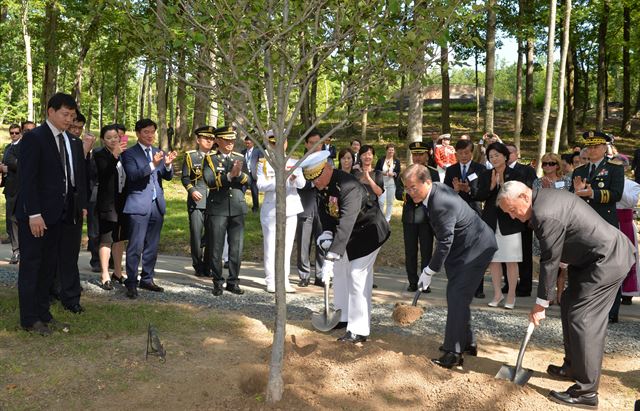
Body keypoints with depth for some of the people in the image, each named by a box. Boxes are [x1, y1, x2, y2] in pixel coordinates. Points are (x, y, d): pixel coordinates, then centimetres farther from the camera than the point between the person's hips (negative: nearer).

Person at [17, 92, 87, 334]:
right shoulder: (34, 138, -10)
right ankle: (29, 319, 13)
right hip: (36, 216, -7)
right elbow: (27, 179, -15)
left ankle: (42, 314, 24)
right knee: (31, 266, 4)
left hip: (58, 214, 7)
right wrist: (34, 214, -19)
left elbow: (79, 177, 14)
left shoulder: (73, 142, 11)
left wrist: (82, 205, 6)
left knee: (48, 267, 13)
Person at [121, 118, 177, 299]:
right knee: (136, 247, -5)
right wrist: (152, 164, -29)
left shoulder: (159, 152, 14)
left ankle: (147, 279, 21)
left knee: (152, 246, 11)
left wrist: (168, 164, -14)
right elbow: (133, 175, -17)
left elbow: (168, 177, 7)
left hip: (157, 204, 6)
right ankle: (131, 283, 1)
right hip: (138, 204, -5)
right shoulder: (129, 153, -2)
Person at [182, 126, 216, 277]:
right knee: (196, 234, -2)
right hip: (196, 200, -2)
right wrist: (192, 190, -12)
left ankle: (209, 265, 15)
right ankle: (198, 266, 10)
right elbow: (185, 178, 4)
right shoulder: (190, 156, 7)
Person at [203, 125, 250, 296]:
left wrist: (239, 173, -18)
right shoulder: (210, 158, 2)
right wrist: (230, 175, -23)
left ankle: (233, 281, 18)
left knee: (237, 248, 6)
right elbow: (210, 181, -14)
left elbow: (248, 181, 2)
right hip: (217, 209, -3)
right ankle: (218, 283, 14)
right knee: (216, 248, 2)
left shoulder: (240, 158, 11)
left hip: (238, 209, 3)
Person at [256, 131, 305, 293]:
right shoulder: (263, 163, 2)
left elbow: (302, 184, -7)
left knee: (287, 246, 7)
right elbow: (260, 185, -9)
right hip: (271, 210, -2)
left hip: (290, 210, 3)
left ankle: (284, 281, 15)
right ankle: (271, 281, 8)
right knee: (271, 246, 0)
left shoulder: (294, 163, 7)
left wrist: (294, 178, -29)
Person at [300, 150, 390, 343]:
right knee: (339, 271, 15)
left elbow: (345, 224, -45)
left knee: (358, 277, -12)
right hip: (349, 233, 9)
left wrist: (330, 258, -51)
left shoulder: (349, 187, -37)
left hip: (368, 231, -9)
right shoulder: (322, 185, -10)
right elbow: (323, 209, 0)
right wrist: (327, 232, -20)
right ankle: (343, 317, 30)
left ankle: (359, 330, -5)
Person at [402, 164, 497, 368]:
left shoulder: (441, 205, -32)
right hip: (463, 246, 10)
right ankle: (467, 342, 29)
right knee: (456, 294, 15)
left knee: (457, 296, -13)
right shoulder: (435, 189, -2)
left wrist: (429, 271, -18)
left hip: (477, 247, -10)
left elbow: (445, 242, -26)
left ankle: (454, 352, -9)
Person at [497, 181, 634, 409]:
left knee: (583, 318, -11)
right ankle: (573, 367, 30)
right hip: (593, 256, 11)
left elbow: (550, 261, -20)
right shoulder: (544, 197, 4)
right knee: (569, 305, 17)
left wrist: (541, 304, -12)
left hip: (608, 260, -11)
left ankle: (586, 391, -3)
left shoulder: (546, 215, -26)